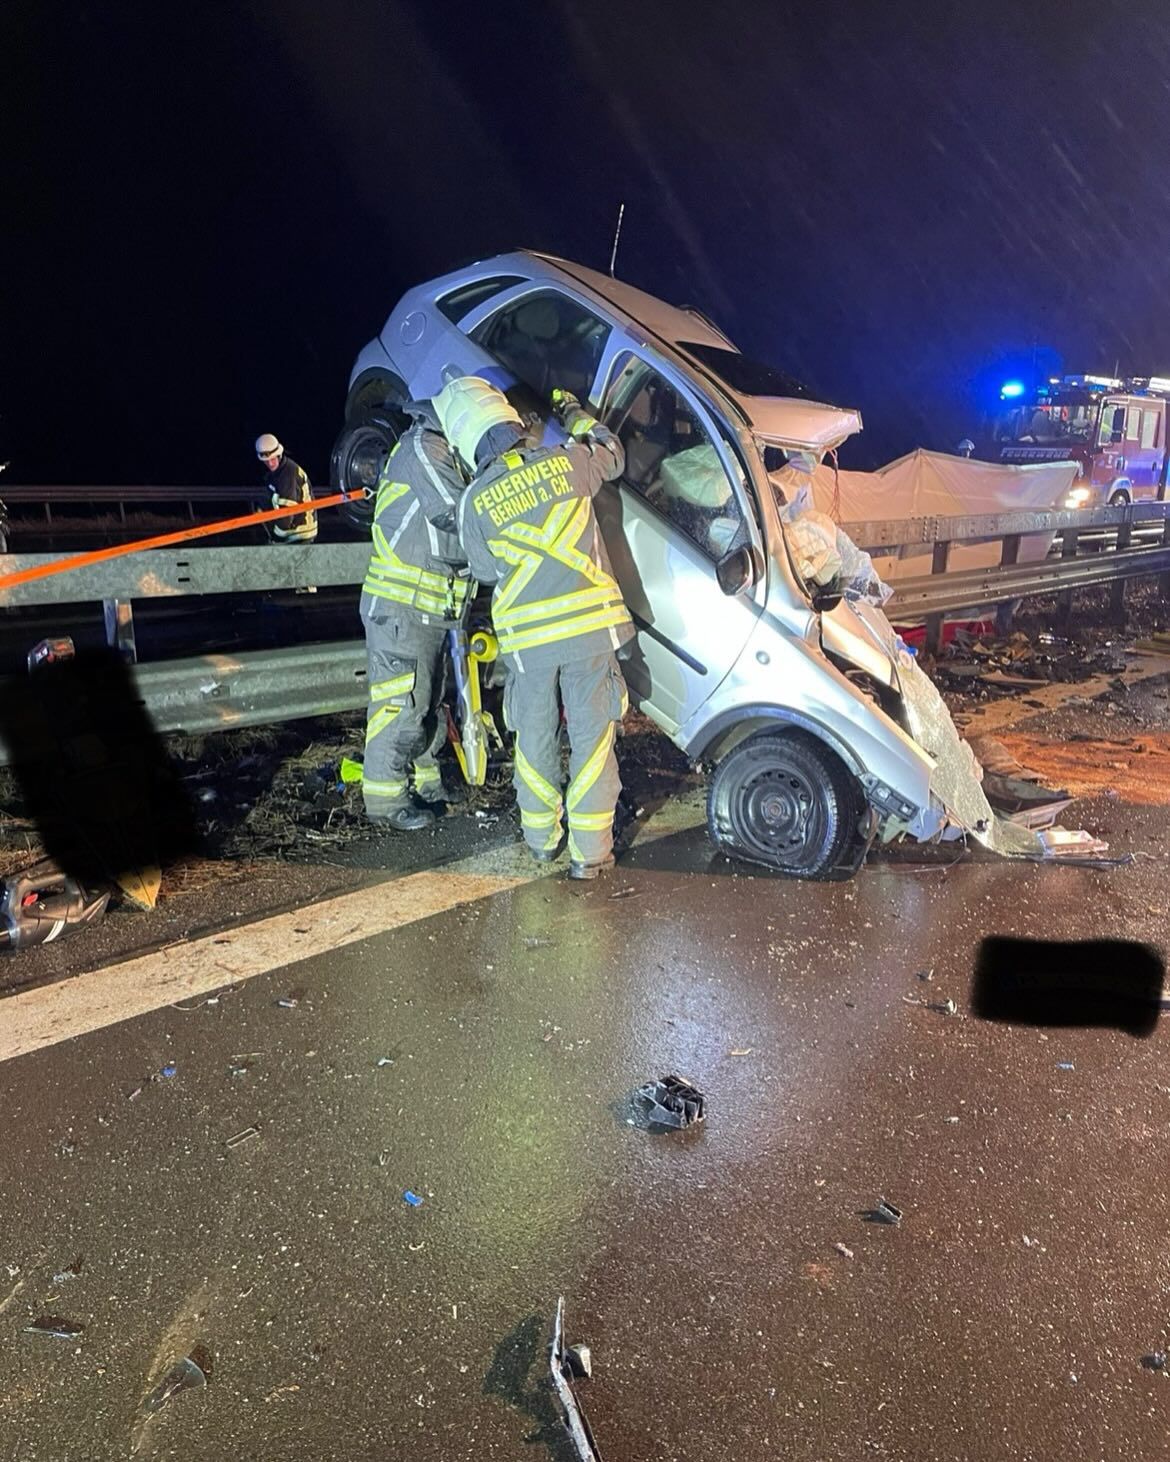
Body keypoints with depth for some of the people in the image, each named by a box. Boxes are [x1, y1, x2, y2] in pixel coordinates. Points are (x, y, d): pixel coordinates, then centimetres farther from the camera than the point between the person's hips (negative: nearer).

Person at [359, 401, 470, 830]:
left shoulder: (444, 452, 21)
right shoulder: (424, 448, -11)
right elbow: (460, 517, -20)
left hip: (429, 608, 10)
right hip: (400, 606, -10)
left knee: (429, 702, 16)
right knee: (400, 704, -5)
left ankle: (424, 782, 28)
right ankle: (385, 798, 6)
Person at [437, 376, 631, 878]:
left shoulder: (474, 501, -5)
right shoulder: (569, 460, -1)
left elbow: (485, 569, 9)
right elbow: (612, 452, 22)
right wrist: (574, 413, 36)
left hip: (528, 635, 0)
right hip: (591, 623, 1)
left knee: (535, 737, 17)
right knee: (592, 737, 7)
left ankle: (541, 836, 31)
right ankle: (590, 851, 12)